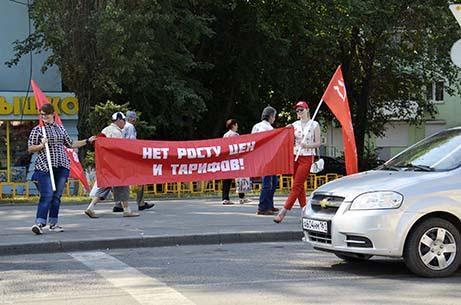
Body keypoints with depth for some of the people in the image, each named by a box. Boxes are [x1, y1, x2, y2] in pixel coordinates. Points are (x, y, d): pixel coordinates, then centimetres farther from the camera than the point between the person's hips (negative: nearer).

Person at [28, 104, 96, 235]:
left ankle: (53, 223, 15)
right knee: (46, 196, -15)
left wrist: (88, 141, 25)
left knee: (57, 196, 7)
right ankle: (39, 223, -18)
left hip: (61, 167, 5)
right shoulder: (37, 130, 2)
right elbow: (30, 149, 2)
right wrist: (41, 145, -15)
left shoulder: (60, 128, 15)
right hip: (44, 168, -5)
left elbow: (70, 144, 25)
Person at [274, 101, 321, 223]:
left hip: (307, 158, -5)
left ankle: (283, 212, -15)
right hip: (295, 157, 5)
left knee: (296, 186, -9)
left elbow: (318, 143, -1)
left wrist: (307, 145, -18)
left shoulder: (314, 125, 0)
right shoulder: (294, 125, 11)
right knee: (300, 186, 5)